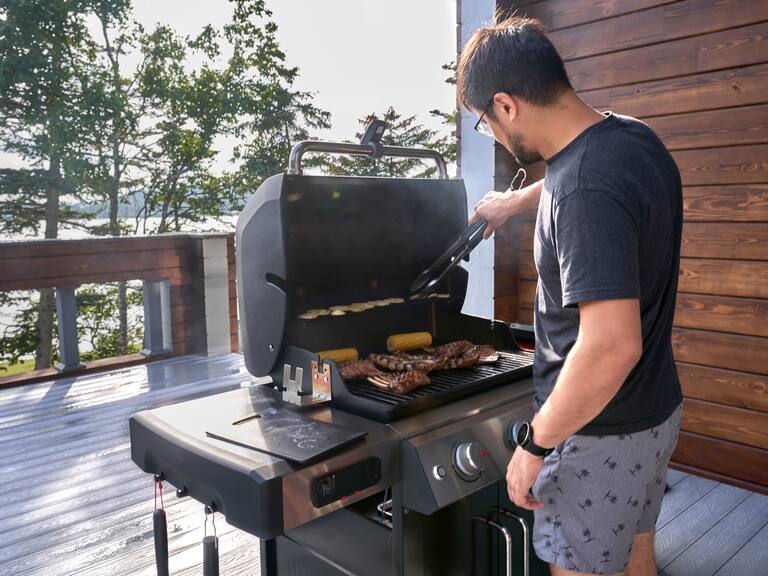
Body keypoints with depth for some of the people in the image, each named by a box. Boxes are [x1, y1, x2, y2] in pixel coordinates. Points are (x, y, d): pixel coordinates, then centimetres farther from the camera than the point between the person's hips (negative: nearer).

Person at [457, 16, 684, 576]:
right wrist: (517, 199, 34)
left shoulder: (585, 190, -30)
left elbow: (612, 346, -34)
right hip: (657, 409, 9)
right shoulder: (635, 137, 0)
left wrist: (535, 443, -23)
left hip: (600, 432, -9)